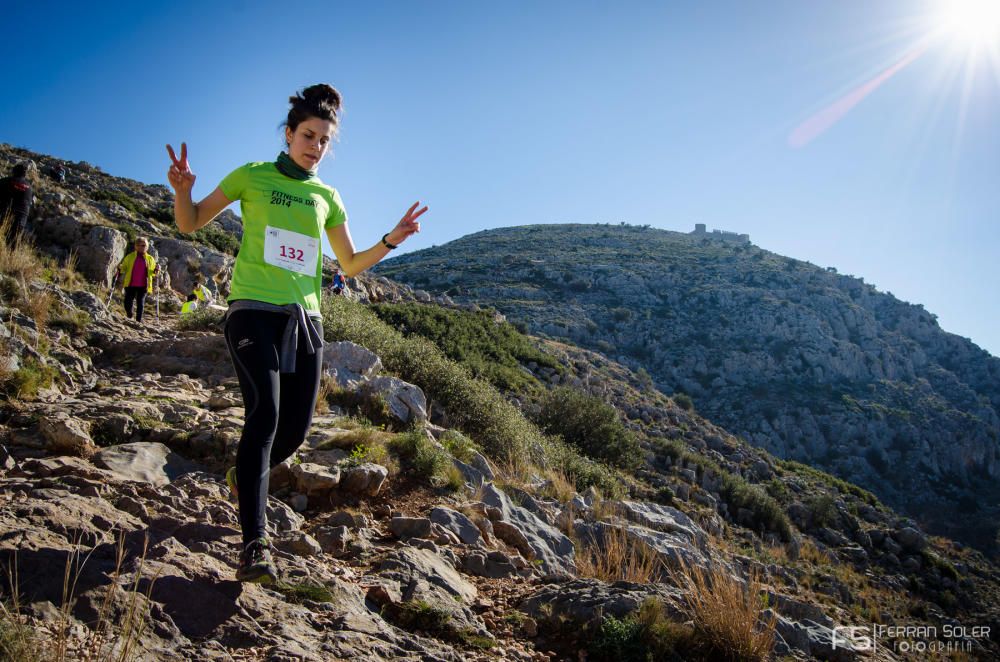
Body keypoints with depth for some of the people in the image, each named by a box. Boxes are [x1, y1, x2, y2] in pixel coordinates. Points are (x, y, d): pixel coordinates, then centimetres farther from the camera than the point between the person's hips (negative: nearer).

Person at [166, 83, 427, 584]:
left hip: (304, 318, 4)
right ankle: (255, 545, -25)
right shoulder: (252, 176, 6)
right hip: (254, 311, -4)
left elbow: (351, 264, 20)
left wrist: (391, 240, 4)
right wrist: (182, 190, -12)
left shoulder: (327, 197, 16)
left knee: (295, 431, 2)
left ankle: (244, 477, 37)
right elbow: (190, 224, 9)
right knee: (264, 412, -23)